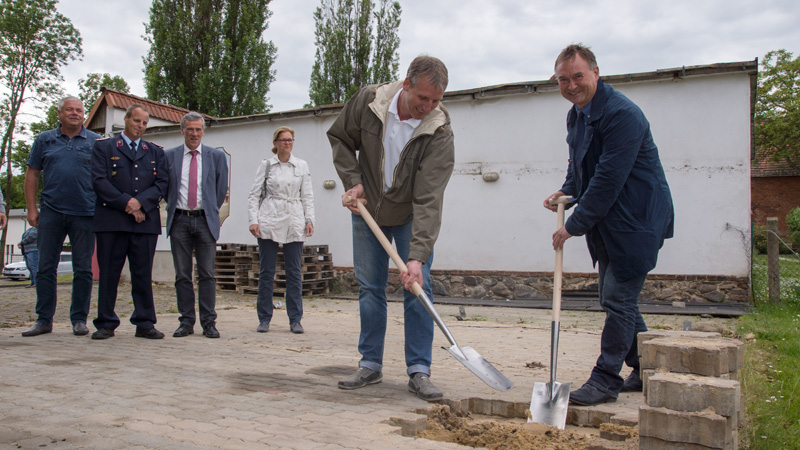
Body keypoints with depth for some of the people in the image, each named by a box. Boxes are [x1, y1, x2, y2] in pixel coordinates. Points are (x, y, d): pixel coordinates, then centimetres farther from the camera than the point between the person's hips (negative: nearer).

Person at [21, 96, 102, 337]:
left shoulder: (96, 142, 6)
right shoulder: (44, 140, 11)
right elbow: (32, 175, 11)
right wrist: (31, 208, 4)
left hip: (85, 213, -1)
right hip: (51, 212, 2)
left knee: (83, 270, 3)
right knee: (45, 268, 4)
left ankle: (79, 319, 12)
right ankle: (44, 320, 13)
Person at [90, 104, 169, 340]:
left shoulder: (155, 152, 17)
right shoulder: (104, 147, 10)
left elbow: (162, 184, 7)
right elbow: (99, 180, -2)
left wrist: (140, 202, -9)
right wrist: (126, 202, -12)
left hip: (146, 221, 2)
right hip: (111, 220, -2)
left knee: (143, 274, 3)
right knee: (109, 274, 2)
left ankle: (145, 323, 8)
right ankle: (106, 324, 10)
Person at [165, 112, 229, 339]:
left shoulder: (216, 156, 7)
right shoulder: (169, 156, 8)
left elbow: (221, 188, 11)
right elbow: (164, 187, 14)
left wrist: (211, 212, 10)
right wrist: (174, 208, 10)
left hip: (206, 220, -1)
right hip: (179, 220, 1)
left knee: (207, 275, -1)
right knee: (182, 275, 3)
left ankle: (209, 322, 4)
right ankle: (186, 321, 10)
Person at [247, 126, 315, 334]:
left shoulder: (302, 166, 11)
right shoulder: (266, 165, 7)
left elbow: (307, 196, 12)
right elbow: (254, 194, 5)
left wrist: (309, 219, 1)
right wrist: (253, 220, -5)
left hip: (294, 223, 1)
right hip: (269, 222, -1)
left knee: (294, 272, 1)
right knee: (266, 272, 1)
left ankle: (295, 320, 8)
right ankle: (264, 319, 11)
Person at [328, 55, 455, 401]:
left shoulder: (439, 133, -27)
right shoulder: (368, 101, -19)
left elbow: (429, 201, -33)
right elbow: (339, 138, 0)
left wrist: (418, 256, -40)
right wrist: (353, 181, -12)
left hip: (412, 216, -2)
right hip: (368, 211, 2)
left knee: (418, 287, -8)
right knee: (369, 288, 5)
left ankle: (419, 371, 2)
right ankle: (370, 365, 16)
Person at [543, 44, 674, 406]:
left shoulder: (622, 114, -21)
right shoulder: (576, 115, 10)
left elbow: (608, 179, -25)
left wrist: (574, 225, -19)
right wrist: (567, 192, 2)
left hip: (636, 220, -10)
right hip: (607, 223, 10)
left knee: (618, 299, -6)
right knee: (616, 298, 15)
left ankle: (606, 378, 5)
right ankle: (646, 370, 30)